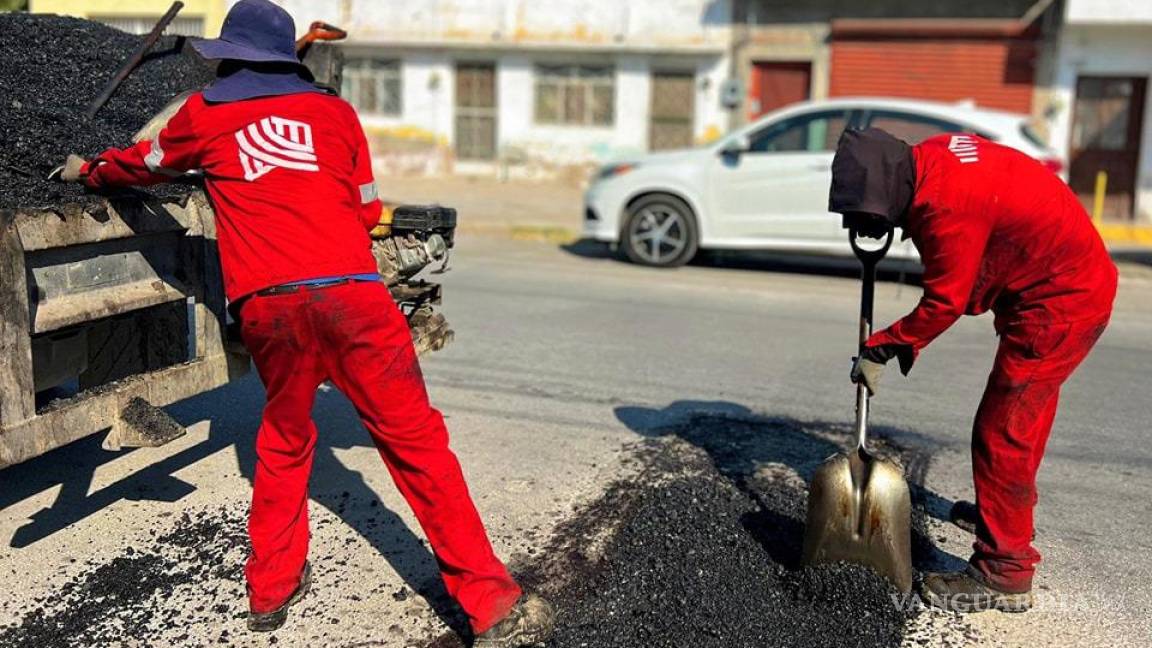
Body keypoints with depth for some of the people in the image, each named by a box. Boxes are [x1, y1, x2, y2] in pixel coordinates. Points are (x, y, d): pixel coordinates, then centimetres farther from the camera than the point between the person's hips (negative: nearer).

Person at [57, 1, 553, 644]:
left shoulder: (204, 114, 17)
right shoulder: (334, 110, 17)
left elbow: (140, 164, 36)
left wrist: (88, 171, 56)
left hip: (269, 305, 2)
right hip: (352, 290, -1)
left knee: (284, 440, 22)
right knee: (416, 441, 0)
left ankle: (271, 590, 30)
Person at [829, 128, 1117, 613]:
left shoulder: (947, 209, -31)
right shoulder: (932, 156, -2)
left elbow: (943, 304, -22)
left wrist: (881, 349, -11)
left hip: (1060, 302, -10)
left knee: (1002, 431, -8)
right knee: (1026, 411, 25)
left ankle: (1004, 575, -1)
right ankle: (1006, 509, 46)